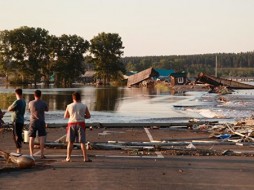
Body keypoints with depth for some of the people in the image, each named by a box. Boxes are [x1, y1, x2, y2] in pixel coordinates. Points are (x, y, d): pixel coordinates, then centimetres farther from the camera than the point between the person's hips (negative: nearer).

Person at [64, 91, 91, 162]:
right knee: (82, 142, 3)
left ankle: (68, 158, 12)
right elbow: (88, 116, 6)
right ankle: (85, 158, 3)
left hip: (71, 124, 1)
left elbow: (65, 116, 11)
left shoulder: (69, 106, 1)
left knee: (70, 142, 9)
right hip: (81, 124, -1)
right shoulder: (84, 106, 0)